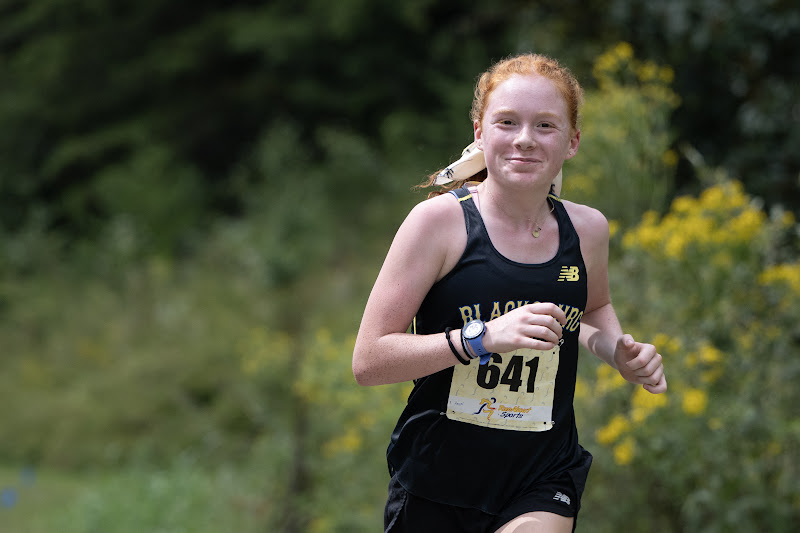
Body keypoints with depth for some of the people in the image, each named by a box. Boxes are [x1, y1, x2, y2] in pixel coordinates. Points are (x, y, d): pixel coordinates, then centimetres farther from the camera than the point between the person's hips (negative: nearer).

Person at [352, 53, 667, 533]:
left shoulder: (587, 229, 2)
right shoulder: (440, 220, -10)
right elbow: (368, 360, -14)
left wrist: (616, 350, 4)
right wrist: (482, 338, -24)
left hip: (543, 480, 2)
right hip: (438, 483, -1)